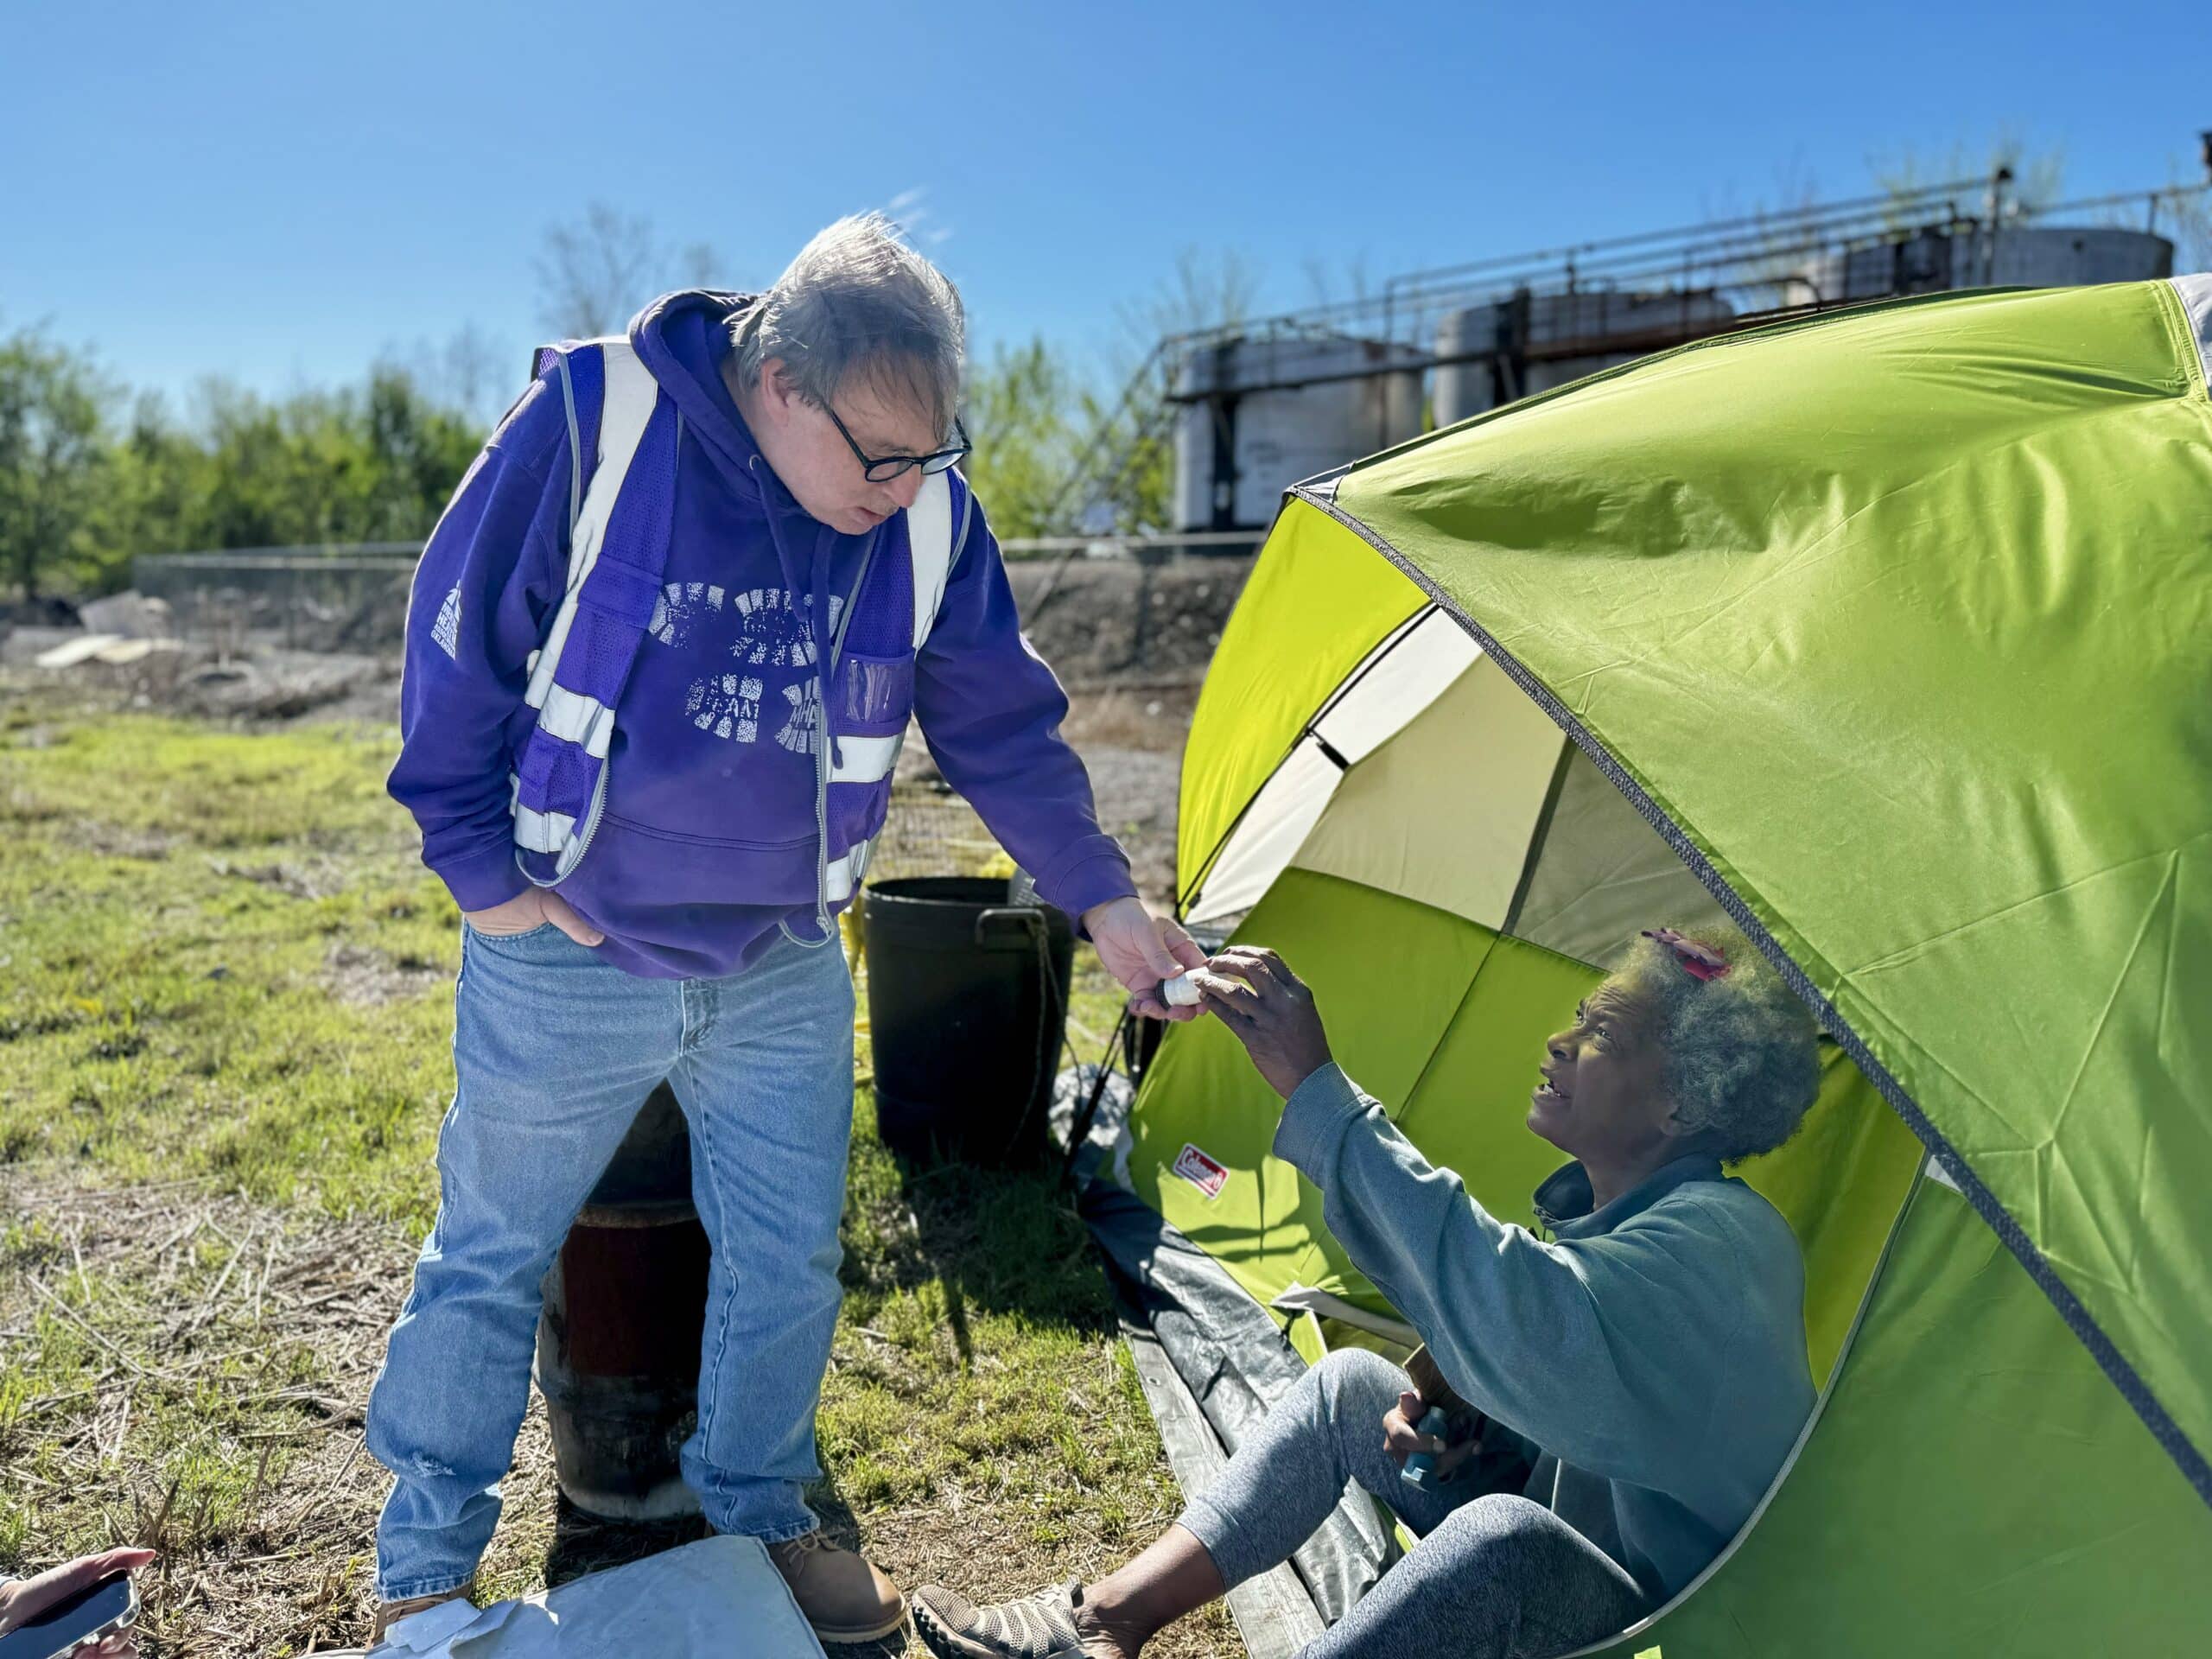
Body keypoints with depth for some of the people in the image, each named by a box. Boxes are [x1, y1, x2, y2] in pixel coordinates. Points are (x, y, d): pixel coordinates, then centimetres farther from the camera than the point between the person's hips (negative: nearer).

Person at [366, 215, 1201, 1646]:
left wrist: (1103, 897, 0)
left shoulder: (932, 518, -9)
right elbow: (459, 640, -10)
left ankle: (762, 1517, 38)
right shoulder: (594, 422, -18)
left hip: (783, 975, 3)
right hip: (569, 960, -2)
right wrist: (481, 870, -8)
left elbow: (1007, 729, 1)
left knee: (789, 1257, 12)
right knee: (491, 1256, 13)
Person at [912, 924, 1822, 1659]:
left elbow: (1518, 1315, -46)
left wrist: (1318, 1088, -45)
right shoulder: (1601, 1204, 3)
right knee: (1351, 1382, 3)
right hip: (1566, 1539, 9)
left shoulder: (1721, 1239, -27)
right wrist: (1450, 1401, -7)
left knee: (1502, 1538, -38)